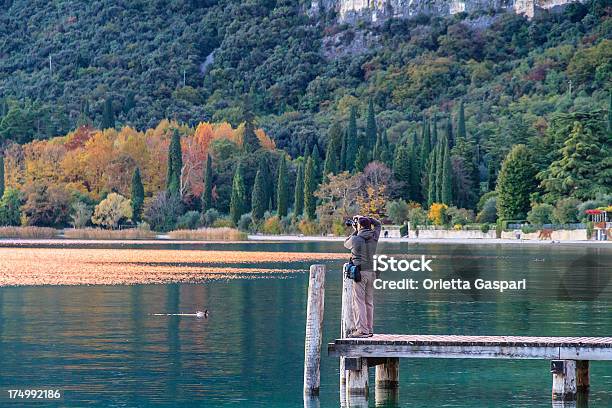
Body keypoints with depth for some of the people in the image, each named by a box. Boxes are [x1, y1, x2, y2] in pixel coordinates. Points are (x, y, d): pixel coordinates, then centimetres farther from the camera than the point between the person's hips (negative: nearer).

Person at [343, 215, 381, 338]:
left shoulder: (355, 239, -9)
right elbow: (378, 224, 24)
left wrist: (355, 231, 19)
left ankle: (362, 330, -11)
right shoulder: (374, 237, 4)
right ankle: (369, 329, 14)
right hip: (371, 272, 6)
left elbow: (346, 244, 13)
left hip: (360, 272, -6)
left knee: (359, 302, -5)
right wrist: (364, 218, 23)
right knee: (369, 302, 12)